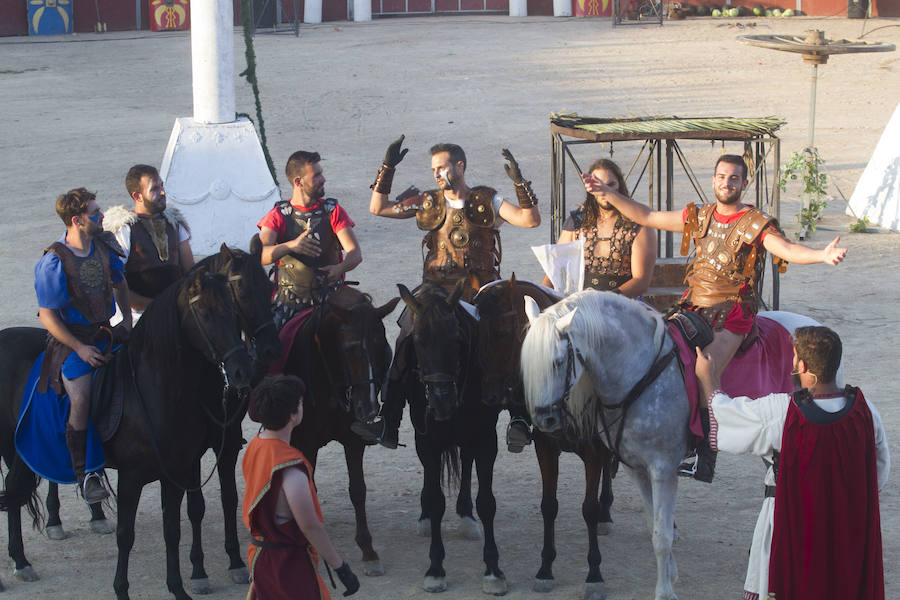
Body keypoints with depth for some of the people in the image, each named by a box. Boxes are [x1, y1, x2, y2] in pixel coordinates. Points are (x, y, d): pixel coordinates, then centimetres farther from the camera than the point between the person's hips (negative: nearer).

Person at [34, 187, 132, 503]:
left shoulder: (104, 246, 1)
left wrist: (127, 319, 8)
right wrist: (80, 348, -16)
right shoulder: (54, 262, -18)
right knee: (81, 400, -18)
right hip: (70, 338, -6)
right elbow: (47, 316, -14)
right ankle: (84, 473, -4)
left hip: (105, 332, 6)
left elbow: (119, 284, 20)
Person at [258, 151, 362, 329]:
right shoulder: (278, 215, 4)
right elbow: (260, 256, -12)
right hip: (288, 300, -1)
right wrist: (291, 246, -32)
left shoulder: (333, 211, 8)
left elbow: (355, 253, -2)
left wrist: (340, 268, -26)